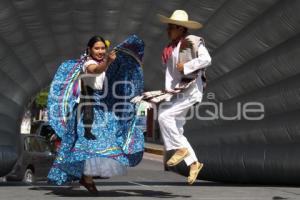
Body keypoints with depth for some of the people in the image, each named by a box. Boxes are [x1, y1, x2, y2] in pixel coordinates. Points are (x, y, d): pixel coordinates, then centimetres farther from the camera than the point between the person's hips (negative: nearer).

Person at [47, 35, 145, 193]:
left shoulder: (103, 61, 10)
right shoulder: (88, 64, -15)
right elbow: (96, 70, -40)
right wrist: (108, 61, -59)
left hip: (102, 107, 8)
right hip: (89, 108, -8)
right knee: (91, 141, -15)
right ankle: (87, 176, -12)